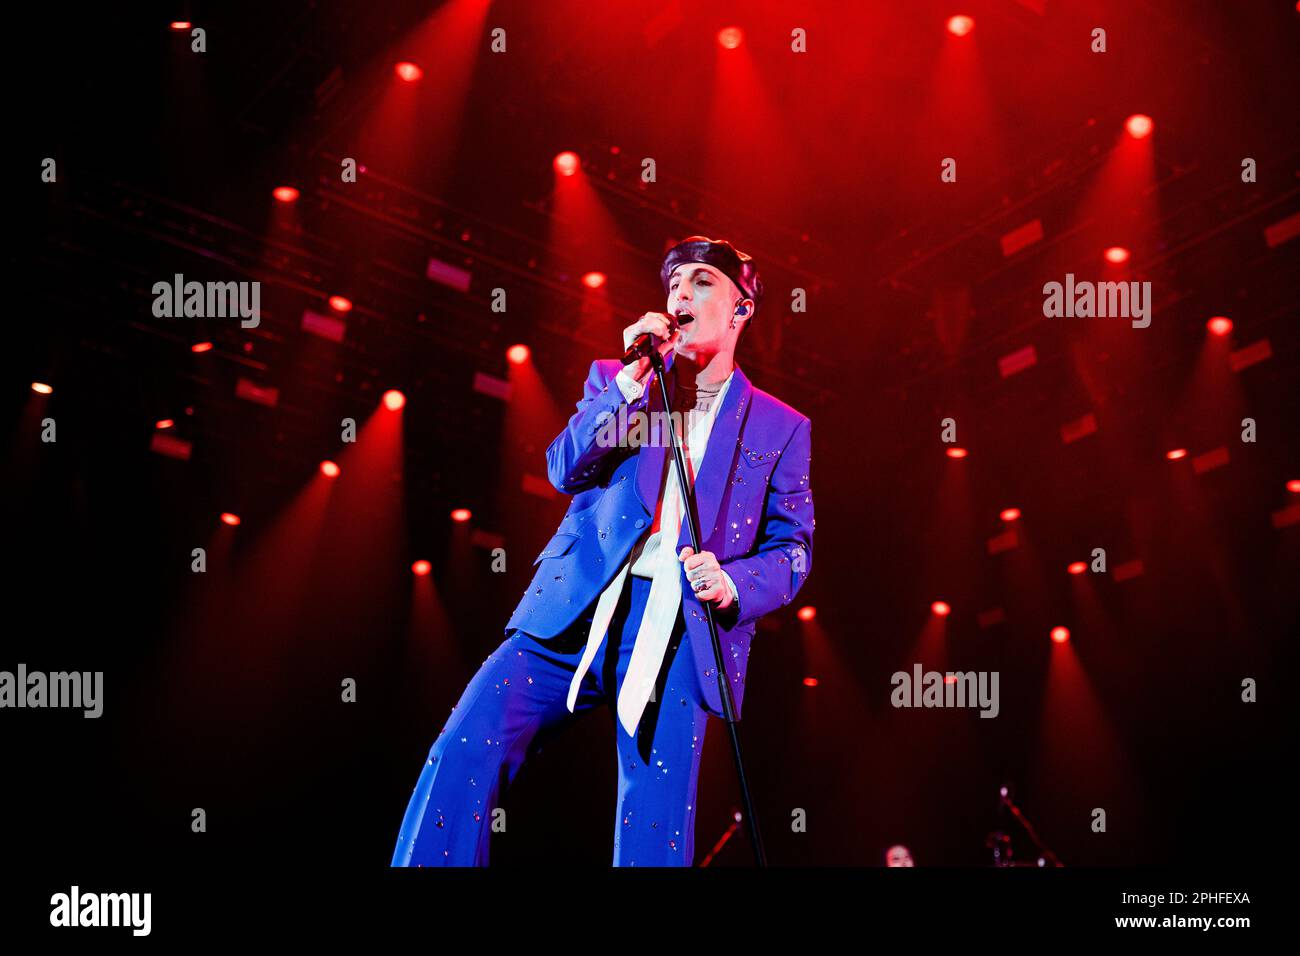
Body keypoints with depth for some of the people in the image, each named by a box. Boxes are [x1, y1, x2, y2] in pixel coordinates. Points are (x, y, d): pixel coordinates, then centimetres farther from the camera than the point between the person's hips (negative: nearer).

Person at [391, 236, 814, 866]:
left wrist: (731, 584, -11)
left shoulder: (782, 428, 14)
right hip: (579, 610, 1)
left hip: (680, 635, -1)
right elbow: (564, 470, 4)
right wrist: (631, 378, -5)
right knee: (465, 749, -16)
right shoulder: (614, 381, 18)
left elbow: (791, 548, 10)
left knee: (654, 836, -3)